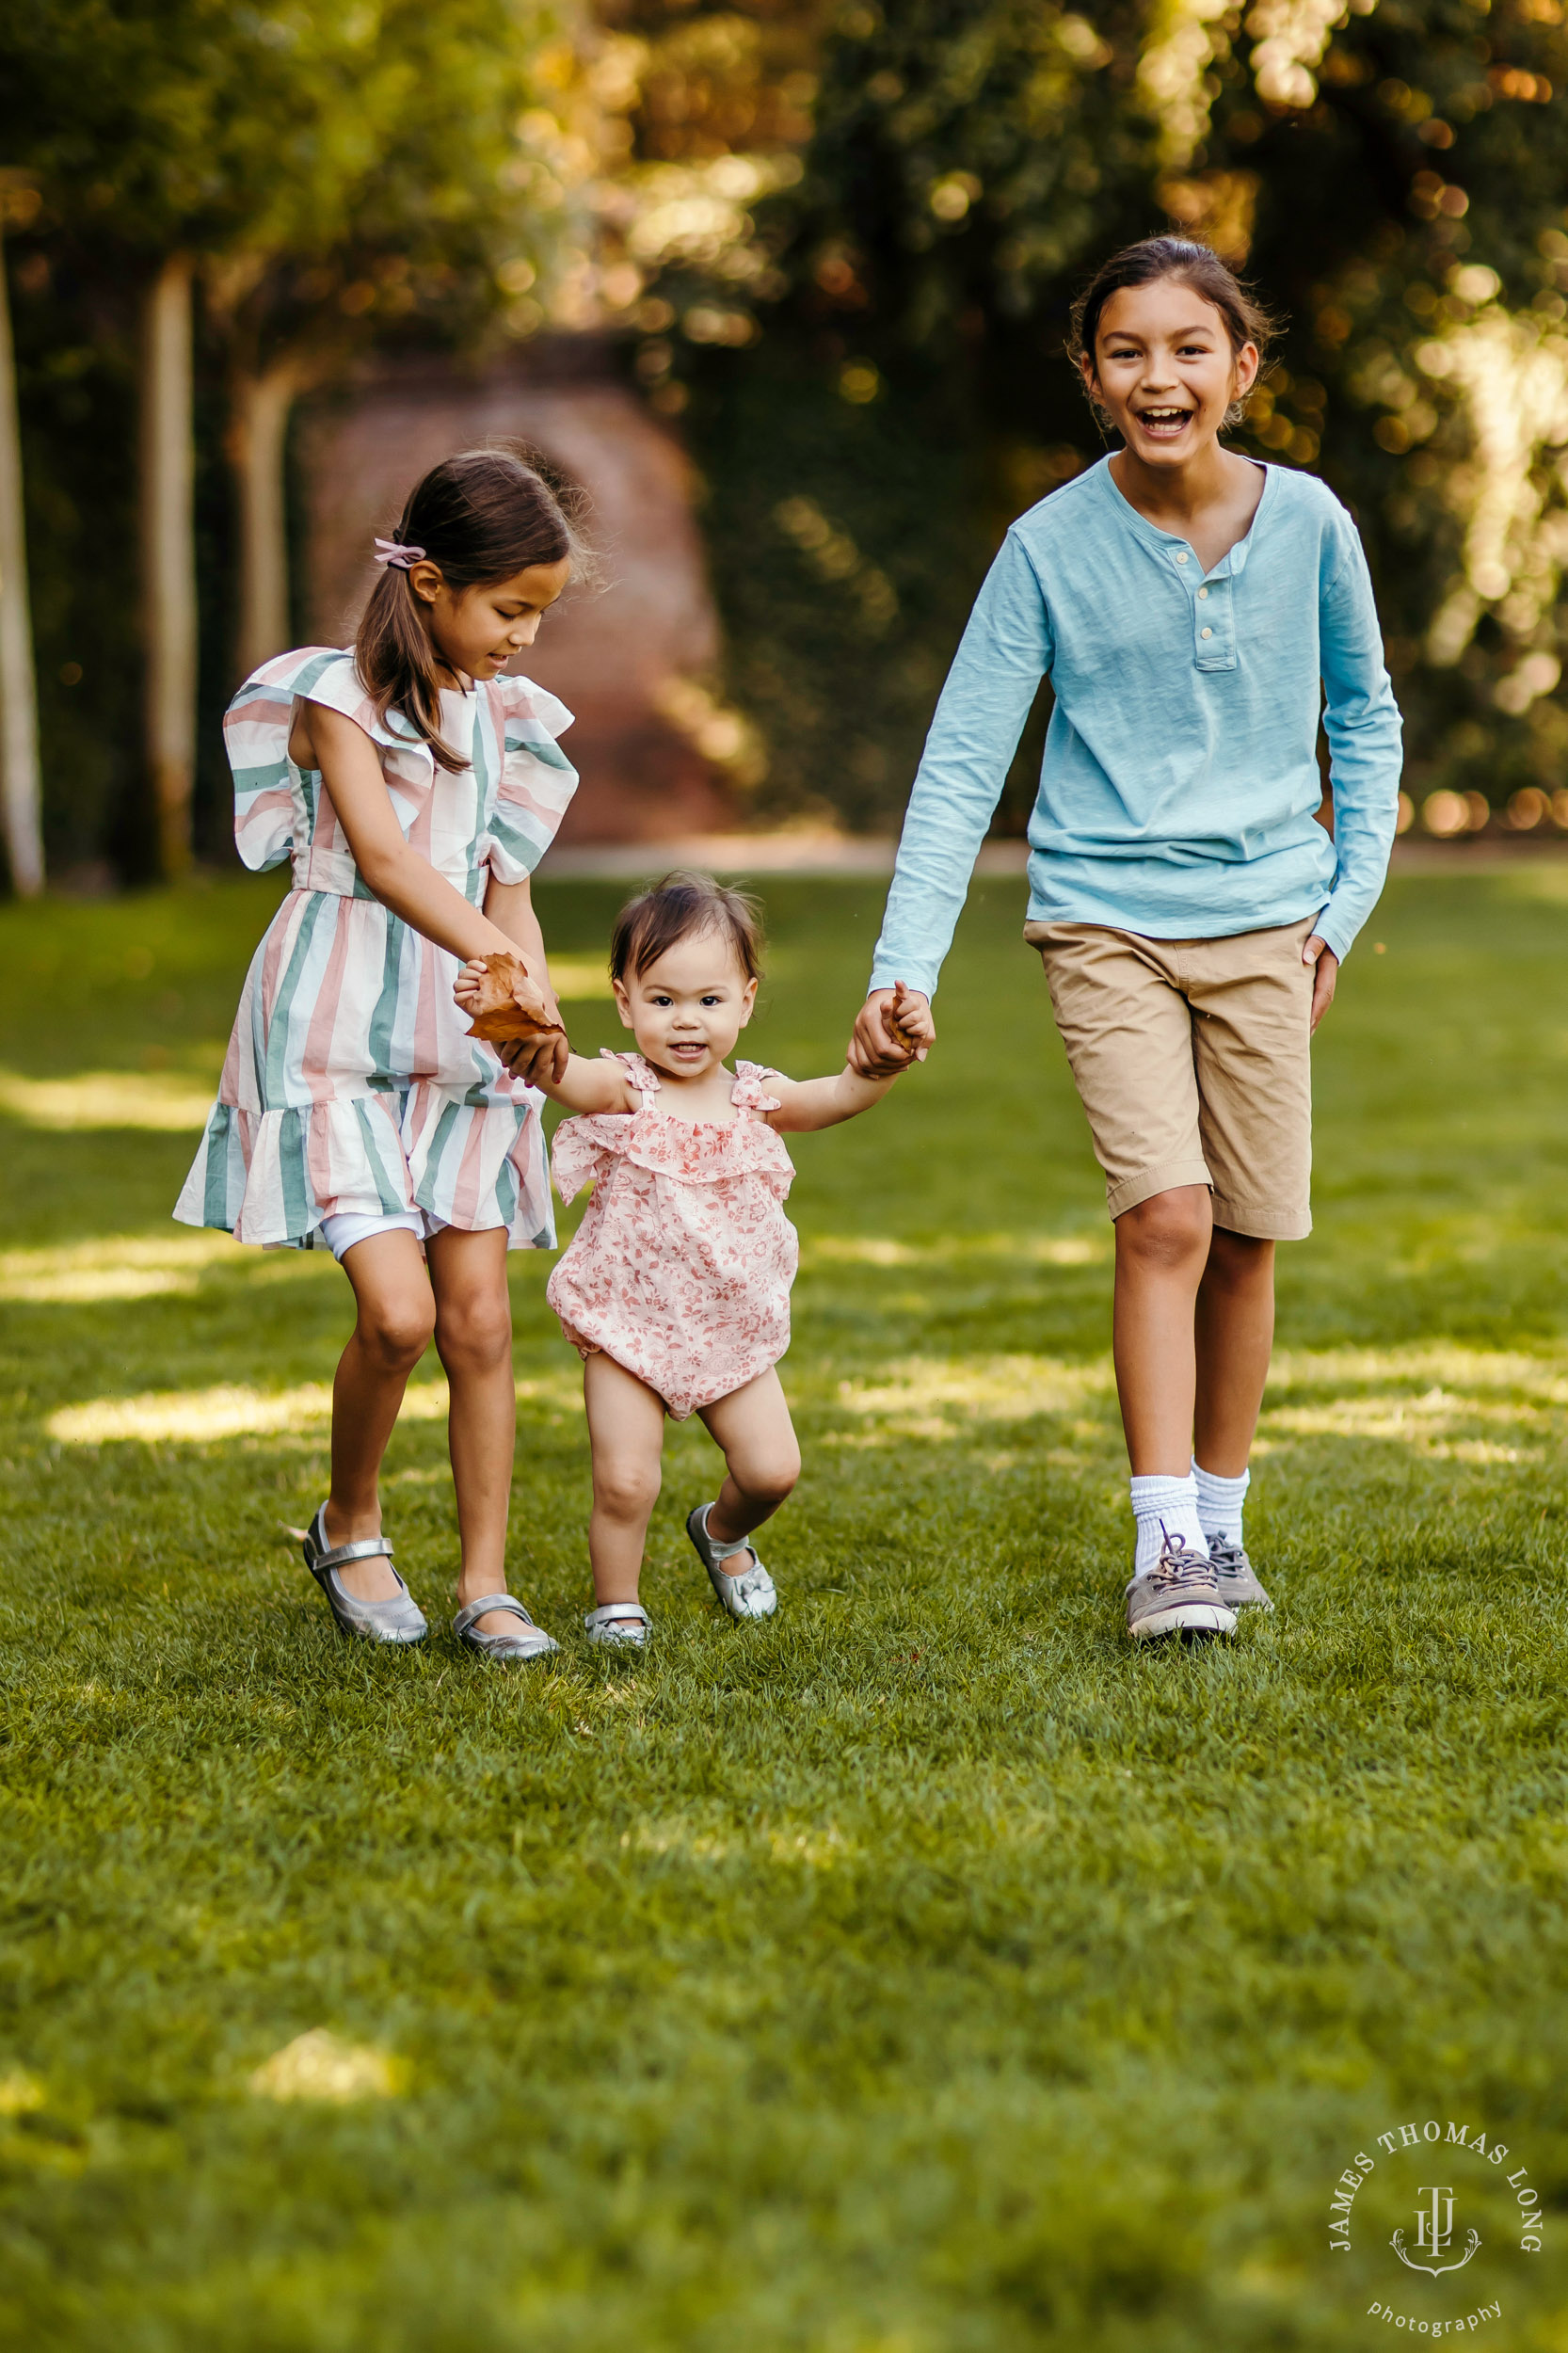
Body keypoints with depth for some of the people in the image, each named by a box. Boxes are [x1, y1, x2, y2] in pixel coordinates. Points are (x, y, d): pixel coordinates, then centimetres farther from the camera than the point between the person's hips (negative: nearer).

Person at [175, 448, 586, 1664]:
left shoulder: (501, 716, 13)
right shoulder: (339, 696, -6)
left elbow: (507, 888, 14)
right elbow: (382, 854, -19)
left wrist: (539, 1008, -4)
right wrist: (500, 963, -33)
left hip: (464, 1034, 6)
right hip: (342, 1029, -6)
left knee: (481, 1319, 1)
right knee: (397, 1311, -15)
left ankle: (487, 1589, 8)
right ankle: (348, 1529, 12)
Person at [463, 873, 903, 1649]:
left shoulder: (754, 1100, -1)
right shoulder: (623, 1093, -12)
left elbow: (842, 1097, -14)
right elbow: (555, 1068, -31)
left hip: (732, 1330, 3)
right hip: (629, 1325, -3)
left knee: (772, 1469, 2)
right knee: (624, 1480, -10)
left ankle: (723, 1531, 37)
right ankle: (615, 1607, 14)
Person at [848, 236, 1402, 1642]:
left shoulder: (1307, 522, -2)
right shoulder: (1051, 545, -8)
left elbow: (1363, 719, 13)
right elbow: (962, 763, -8)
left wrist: (1348, 904, 5)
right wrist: (905, 972, -15)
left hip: (1265, 919, 2)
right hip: (1108, 922, -2)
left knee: (1248, 1238, 6)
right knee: (1167, 1217, -16)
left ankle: (1220, 1525, 23)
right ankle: (1166, 1552, -10)